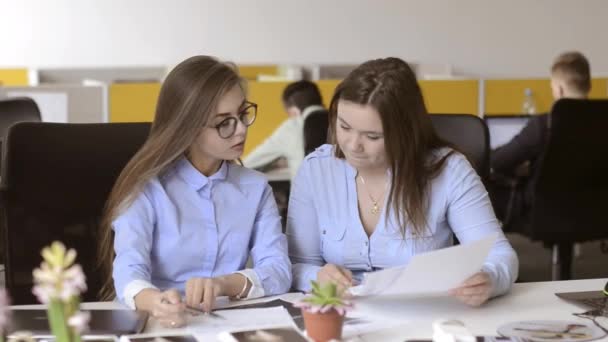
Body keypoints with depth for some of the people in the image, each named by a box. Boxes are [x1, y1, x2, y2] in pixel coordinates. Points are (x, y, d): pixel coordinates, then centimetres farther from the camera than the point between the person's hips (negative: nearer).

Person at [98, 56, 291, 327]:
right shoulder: (146, 187, -4)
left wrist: (225, 283, -25)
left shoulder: (256, 188, 7)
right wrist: (154, 302, -40)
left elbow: (278, 270, -4)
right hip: (161, 325, -1)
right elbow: (129, 270, -17)